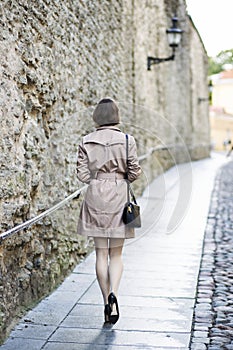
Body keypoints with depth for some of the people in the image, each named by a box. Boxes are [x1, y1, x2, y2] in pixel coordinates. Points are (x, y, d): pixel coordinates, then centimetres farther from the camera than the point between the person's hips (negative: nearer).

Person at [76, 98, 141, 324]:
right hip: (119, 197, -1)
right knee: (116, 253, 9)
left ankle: (107, 301, 10)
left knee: (101, 253, 8)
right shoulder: (127, 140, -5)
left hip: (95, 197, 1)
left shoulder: (86, 142, -2)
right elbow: (134, 173, -3)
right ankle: (113, 293, -12)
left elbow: (82, 174, -3)